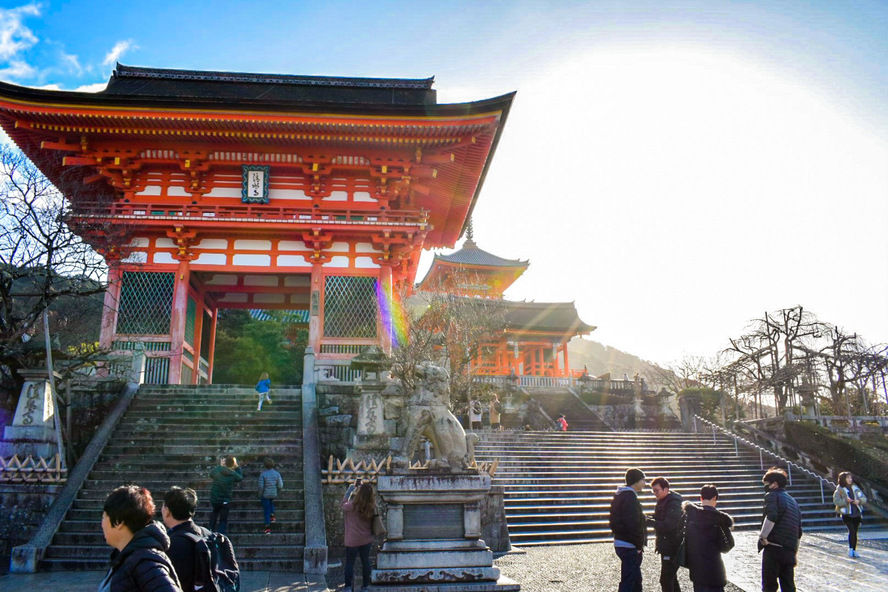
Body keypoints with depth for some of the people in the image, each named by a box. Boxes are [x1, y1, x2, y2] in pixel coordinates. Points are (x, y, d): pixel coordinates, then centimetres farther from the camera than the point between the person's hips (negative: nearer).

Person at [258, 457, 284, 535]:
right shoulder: (277, 474, -6)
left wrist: (260, 495, -2)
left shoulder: (263, 474, -15)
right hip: (274, 494, 3)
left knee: (266, 510, 7)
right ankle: (272, 516, 20)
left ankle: (268, 528, 5)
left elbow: (261, 486, -17)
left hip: (265, 495, -3)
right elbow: (280, 486, -5)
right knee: (271, 503, 36)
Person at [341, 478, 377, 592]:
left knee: (349, 563, 9)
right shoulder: (371, 507, -10)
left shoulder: (353, 506, -23)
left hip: (353, 541, -4)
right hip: (367, 540, 4)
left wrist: (351, 488, -2)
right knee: (365, 561, 14)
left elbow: (342, 504, -4)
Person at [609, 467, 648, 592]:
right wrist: (639, 545, -13)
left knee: (636, 579, 19)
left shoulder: (619, 495, 13)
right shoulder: (630, 497, -19)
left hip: (621, 543, 10)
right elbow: (633, 525, -23)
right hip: (630, 547, -10)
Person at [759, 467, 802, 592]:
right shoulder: (793, 501, 22)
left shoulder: (772, 495, -2)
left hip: (774, 547, -7)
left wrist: (763, 536, -14)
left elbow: (771, 517, -22)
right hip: (790, 550, 7)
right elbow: (799, 530, 24)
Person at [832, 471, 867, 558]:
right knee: (851, 531, -17)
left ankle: (854, 550, 20)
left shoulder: (855, 488, 10)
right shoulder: (839, 490, -5)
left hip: (857, 514, 5)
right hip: (847, 514, -5)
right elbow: (836, 501, -13)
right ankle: (850, 549, -1)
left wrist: (859, 501, -12)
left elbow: (864, 498, 9)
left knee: (855, 532, 8)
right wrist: (846, 501, -26)